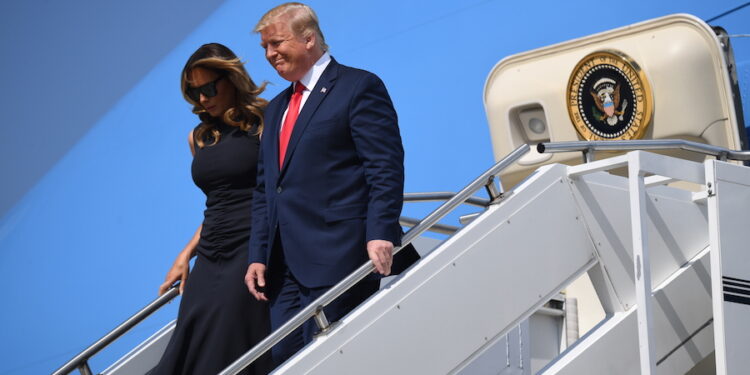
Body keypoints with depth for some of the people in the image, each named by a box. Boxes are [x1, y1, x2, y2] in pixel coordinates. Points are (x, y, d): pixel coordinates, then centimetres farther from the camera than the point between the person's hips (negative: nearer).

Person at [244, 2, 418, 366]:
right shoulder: (276, 108, 23)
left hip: (337, 255, -7)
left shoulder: (359, 87, -1)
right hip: (284, 266, 7)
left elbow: (385, 169, -10)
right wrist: (258, 255, 13)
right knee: (283, 357, 3)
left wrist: (380, 235, -20)